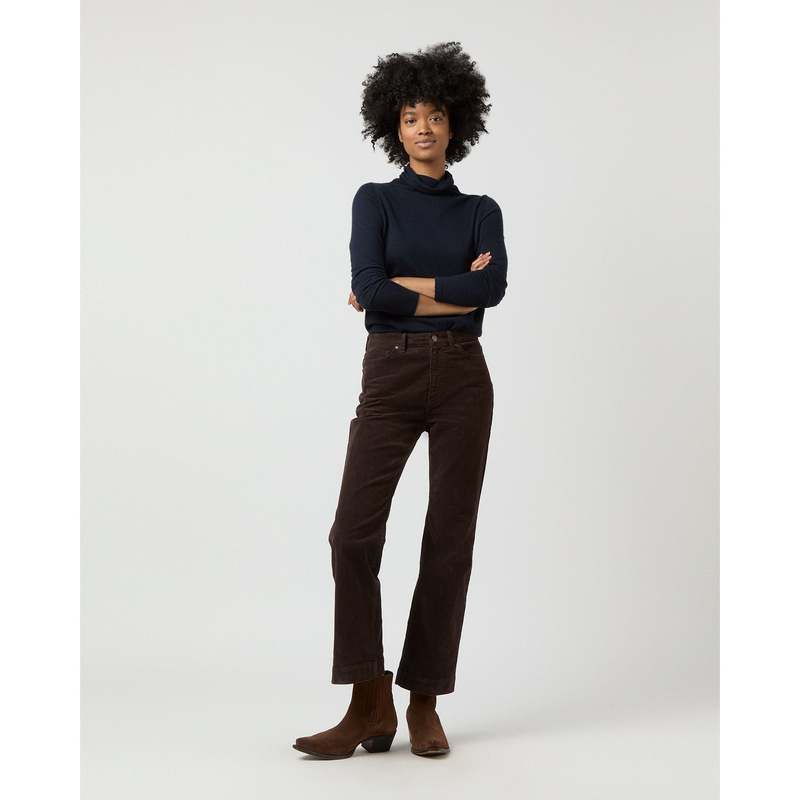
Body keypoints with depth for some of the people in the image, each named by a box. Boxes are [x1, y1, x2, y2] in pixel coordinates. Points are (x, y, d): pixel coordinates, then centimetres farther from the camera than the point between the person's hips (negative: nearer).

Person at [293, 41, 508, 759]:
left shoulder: (482, 211, 11)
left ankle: (425, 705, 11)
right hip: (390, 378, -1)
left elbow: (494, 286, -10)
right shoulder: (375, 200, 6)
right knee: (355, 532, -12)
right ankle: (370, 706, -2)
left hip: (461, 379, 1)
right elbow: (370, 288, -11)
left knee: (449, 540, 0)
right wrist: (456, 291, -7)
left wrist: (401, 285, -10)